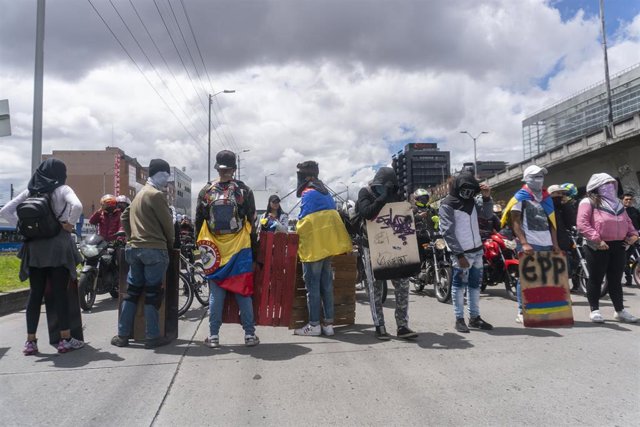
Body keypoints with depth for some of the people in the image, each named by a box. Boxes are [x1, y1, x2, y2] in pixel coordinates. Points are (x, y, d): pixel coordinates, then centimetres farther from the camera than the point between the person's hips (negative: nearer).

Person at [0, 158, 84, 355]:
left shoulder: (29, 191, 10)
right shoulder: (61, 189, -4)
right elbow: (77, 206, -24)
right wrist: (69, 223, -9)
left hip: (34, 248, 4)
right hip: (58, 247, -4)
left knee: (35, 294, 9)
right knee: (60, 293, -1)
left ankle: (30, 341, 12)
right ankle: (65, 339, 4)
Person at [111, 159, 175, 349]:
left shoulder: (139, 194, 18)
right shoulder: (157, 195, -10)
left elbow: (125, 216, 23)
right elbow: (167, 223, -9)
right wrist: (171, 243, 6)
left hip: (134, 248, 9)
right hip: (154, 249, -8)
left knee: (132, 291, 12)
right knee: (153, 293, -3)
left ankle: (122, 335, 16)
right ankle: (152, 337, 2)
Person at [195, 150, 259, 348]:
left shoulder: (206, 191, 1)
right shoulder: (244, 190, -3)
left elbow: (199, 222, 6)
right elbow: (252, 220, 0)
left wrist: (201, 246, 16)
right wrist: (253, 244, 9)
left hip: (214, 249, 1)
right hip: (240, 249, -1)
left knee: (215, 293, 7)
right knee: (243, 292, 5)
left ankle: (213, 336, 10)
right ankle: (249, 334, 9)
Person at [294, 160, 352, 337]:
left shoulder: (308, 195, -11)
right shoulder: (325, 194, 16)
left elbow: (304, 222, -15)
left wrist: (297, 231, 4)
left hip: (314, 246, -8)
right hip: (328, 245, 8)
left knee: (312, 285, -1)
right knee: (326, 284, 11)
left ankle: (314, 325, 4)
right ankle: (328, 323, 15)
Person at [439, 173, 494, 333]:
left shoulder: (472, 201, 11)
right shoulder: (447, 205, -11)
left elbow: (487, 215, 12)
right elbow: (447, 232, -15)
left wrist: (487, 198, -5)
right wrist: (459, 254, -19)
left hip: (477, 250, 8)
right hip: (462, 253, -7)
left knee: (475, 284, 13)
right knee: (459, 285, -1)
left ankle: (474, 317, 23)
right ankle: (459, 319, 6)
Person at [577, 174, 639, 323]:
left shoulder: (617, 203, 22)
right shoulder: (588, 202, -3)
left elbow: (627, 221, 26)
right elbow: (582, 224, -14)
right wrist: (596, 239, -21)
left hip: (618, 245, 7)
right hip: (597, 247, -7)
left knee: (616, 280, 12)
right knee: (596, 279, 1)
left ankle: (620, 311, 20)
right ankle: (595, 310, 10)